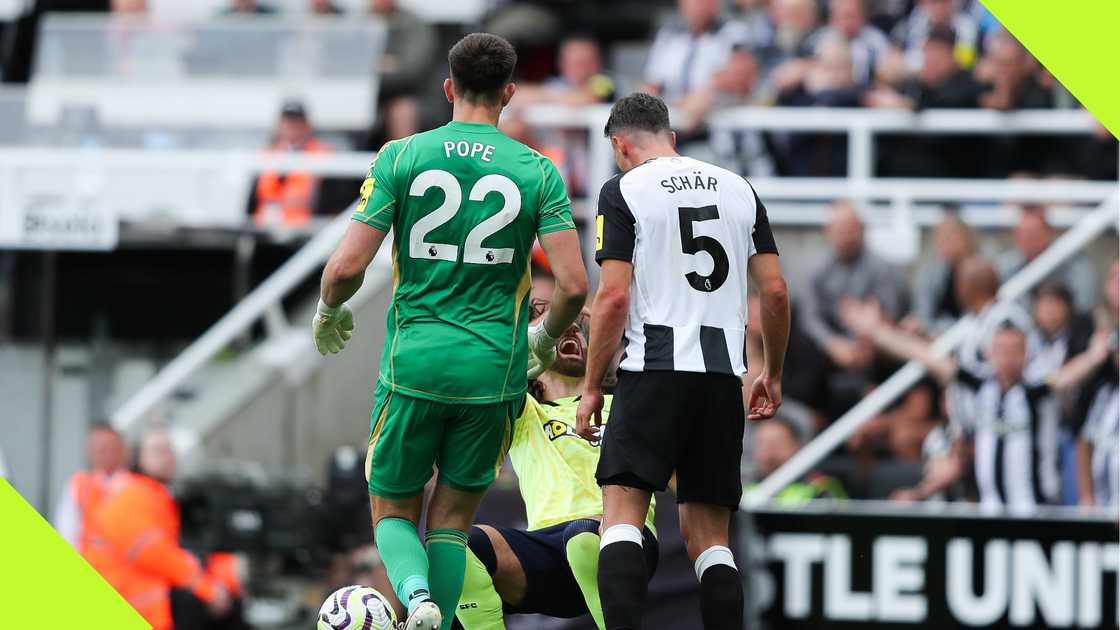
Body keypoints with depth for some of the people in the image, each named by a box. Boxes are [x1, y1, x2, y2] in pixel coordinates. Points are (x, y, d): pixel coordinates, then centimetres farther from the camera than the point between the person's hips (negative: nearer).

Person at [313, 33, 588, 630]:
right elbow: (573, 284, -6)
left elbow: (347, 265, -7)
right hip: (493, 368, 1)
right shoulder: (538, 172, 0)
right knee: (452, 517, 15)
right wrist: (545, 339, 15)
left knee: (392, 511, 12)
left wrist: (327, 313, 15)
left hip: (413, 361, -1)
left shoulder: (401, 157, -2)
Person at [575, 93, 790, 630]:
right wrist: (773, 374, 23)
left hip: (654, 369, -4)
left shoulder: (623, 190, 0)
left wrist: (591, 387, -2)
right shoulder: (738, 188, 14)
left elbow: (613, 295, -8)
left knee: (621, 516, -6)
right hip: (724, 375, 4)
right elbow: (775, 291, 11)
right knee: (709, 535, 9)